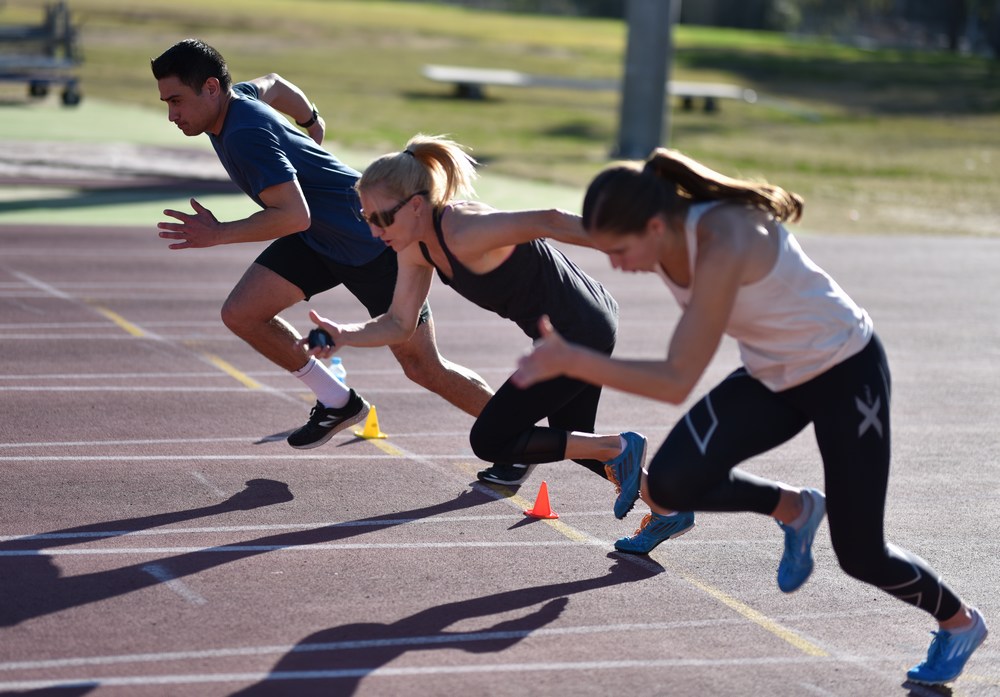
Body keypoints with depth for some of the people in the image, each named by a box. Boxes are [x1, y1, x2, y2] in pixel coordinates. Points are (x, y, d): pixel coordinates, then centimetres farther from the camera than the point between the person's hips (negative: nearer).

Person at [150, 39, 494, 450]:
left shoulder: (246, 135, -30)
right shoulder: (237, 97, -3)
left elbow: (294, 216, -37)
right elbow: (273, 84, 21)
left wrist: (219, 235, -34)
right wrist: (311, 120, 38)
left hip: (373, 242, -9)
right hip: (316, 238, 9)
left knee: (422, 368, -3)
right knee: (241, 314, -4)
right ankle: (337, 402, 12)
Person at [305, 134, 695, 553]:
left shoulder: (464, 234, -29)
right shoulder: (417, 246, -1)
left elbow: (547, 222, -31)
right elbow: (399, 323, 3)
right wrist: (343, 336, -14)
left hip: (582, 333, -10)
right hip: (571, 331, 10)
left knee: (489, 440, -4)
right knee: (571, 438, 26)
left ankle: (617, 449, 4)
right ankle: (669, 510, 38)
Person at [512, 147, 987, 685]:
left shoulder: (723, 245, -37)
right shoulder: (663, 236, -14)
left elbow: (677, 382, -39)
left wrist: (573, 361, -42)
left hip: (846, 371, -7)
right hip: (771, 375, 7)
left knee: (859, 554, 1)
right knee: (669, 484, -16)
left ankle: (960, 621, 32)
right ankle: (792, 509, 13)